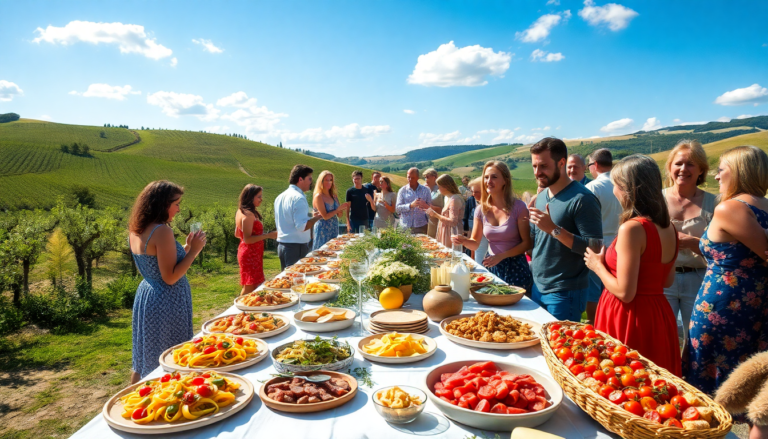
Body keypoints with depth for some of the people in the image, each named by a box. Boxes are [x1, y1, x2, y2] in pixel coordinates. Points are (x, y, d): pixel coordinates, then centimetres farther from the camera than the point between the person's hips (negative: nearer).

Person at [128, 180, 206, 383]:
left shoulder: (136, 230, 5)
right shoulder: (162, 231, -22)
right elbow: (170, 277, -22)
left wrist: (187, 248, 9)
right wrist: (193, 250, -15)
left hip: (145, 296, 9)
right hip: (166, 303, -9)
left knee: (144, 361, 23)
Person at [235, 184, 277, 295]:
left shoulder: (240, 212, 10)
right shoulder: (249, 214, -20)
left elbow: (237, 234, 18)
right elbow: (247, 239, -24)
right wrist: (268, 235, -24)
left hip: (246, 252, 10)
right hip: (251, 254, -10)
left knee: (248, 287, 18)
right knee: (250, 287, -2)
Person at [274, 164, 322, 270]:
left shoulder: (280, 197, 13)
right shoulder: (298, 198, -15)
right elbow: (302, 226, -23)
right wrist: (316, 217, -8)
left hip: (281, 245, 9)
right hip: (296, 247, -9)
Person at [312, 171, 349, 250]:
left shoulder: (334, 196, 9)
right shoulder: (318, 197, -11)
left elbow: (339, 215, 15)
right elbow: (325, 216, -16)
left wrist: (341, 210, -7)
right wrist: (338, 209, -15)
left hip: (334, 229, 7)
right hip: (323, 230, -7)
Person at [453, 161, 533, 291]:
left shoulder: (518, 207, -12)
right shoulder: (481, 210, 0)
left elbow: (526, 243, -10)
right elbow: (475, 243, 5)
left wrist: (501, 256, -20)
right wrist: (464, 240, -17)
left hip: (516, 267, -3)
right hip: (491, 267, 4)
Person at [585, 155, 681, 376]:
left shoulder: (632, 228, -20)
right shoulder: (667, 226, 6)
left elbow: (625, 293, -21)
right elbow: (667, 280, 16)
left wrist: (598, 266, -5)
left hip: (629, 319, -9)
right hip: (659, 314, 9)